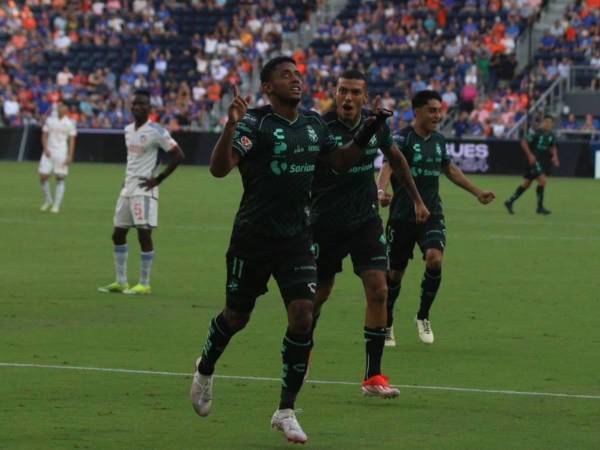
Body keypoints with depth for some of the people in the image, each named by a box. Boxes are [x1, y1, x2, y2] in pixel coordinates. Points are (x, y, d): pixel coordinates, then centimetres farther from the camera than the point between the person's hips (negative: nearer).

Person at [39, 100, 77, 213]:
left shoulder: (70, 123, 2)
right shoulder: (50, 120, 9)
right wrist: (45, 148, -6)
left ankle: (56, 205, -2)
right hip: (49, 152, 3)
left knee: (60, 179, -5)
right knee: (43, 177, -2)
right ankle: (48, 201, 17)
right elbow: (44, 135, 10)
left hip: (62, 153, -3)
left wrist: (70, 156, -8)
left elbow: (72, 140, 1)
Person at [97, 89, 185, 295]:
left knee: (144, 235, -7)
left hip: (144, 190, -8)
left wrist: (158, 179, -13)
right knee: (118, 234, 9)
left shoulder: (156, 132, -11)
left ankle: (144, 284, -1)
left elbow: (178, 155, -13)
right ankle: (121, 282, 17)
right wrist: (127, 178, 15)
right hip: (127, 188, 8)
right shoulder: (128, 130, 13)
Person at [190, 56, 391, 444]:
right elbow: (219, 168, -25)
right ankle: (205, 370, 43)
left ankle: (286, 411, 0)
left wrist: (367, 133, 6)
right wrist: (231, 126, -40)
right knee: (237, 317, 11)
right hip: (253, 238, -4)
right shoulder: (254, 123, -13)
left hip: (297, 238, 4)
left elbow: (341, 161, 21)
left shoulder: (314, 124, 6)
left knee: (303, 317, -10)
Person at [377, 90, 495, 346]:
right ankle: (387, 325, 26)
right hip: (402, 216, -4)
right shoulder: (403, 138, -11)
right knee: (394, 273, 4)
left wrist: (477, 193, 31)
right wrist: (381, 191, -48)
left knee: (435, 258, -21)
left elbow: (450, 169, 26)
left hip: (431, 214, 4)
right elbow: (388, 166, -28)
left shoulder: (438, 140, 9)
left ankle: (423, 317, -1)